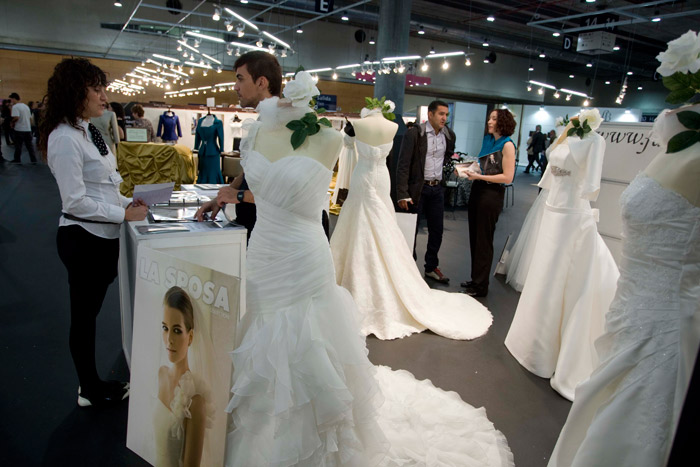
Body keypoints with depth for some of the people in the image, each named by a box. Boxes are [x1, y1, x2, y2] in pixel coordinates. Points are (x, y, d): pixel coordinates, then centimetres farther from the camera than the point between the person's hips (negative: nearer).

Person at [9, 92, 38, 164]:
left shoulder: (15, 107, -11)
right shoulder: (26, 106, 13)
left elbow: (16, 117, -24)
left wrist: (12, 123, -7)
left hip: (19, 129, -6)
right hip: (28, 129, 6)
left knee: (18, 146, 4)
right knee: (30, 145, 8)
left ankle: (17, 160, 11)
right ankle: (34, 160, 6)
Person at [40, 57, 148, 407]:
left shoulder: (88, 131, 10)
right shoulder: (65, 138, -18)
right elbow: (75, 202, -21)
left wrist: (126, 202, 5)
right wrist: (124, 214, -18)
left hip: (102, 235, 9)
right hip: (84, 238, -9)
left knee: (90, 311, 19)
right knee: (84, 315, 9)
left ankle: (91, 384, 36)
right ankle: (92, 391, 28)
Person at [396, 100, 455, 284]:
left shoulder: (449, 135, 4)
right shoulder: (414, 134, -12)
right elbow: (403, 165, -14)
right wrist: (402, 194, -20)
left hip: (437, 188, 6)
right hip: (417, 188, -5)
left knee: (437, 230, 12)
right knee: (411, 230, 5)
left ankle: (431, 267, 28)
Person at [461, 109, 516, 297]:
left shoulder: (507, 145, -10)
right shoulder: (488, 140, 12)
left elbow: (507, 177, -15)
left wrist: (479, 176, -18)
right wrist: (470, 169, 3)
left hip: (492, 195, -7)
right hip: (477, 190, 7)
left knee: (483, 241, 2)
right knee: (474, 238, 12)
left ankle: (481, 286, 14)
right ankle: (475, 279, 25)